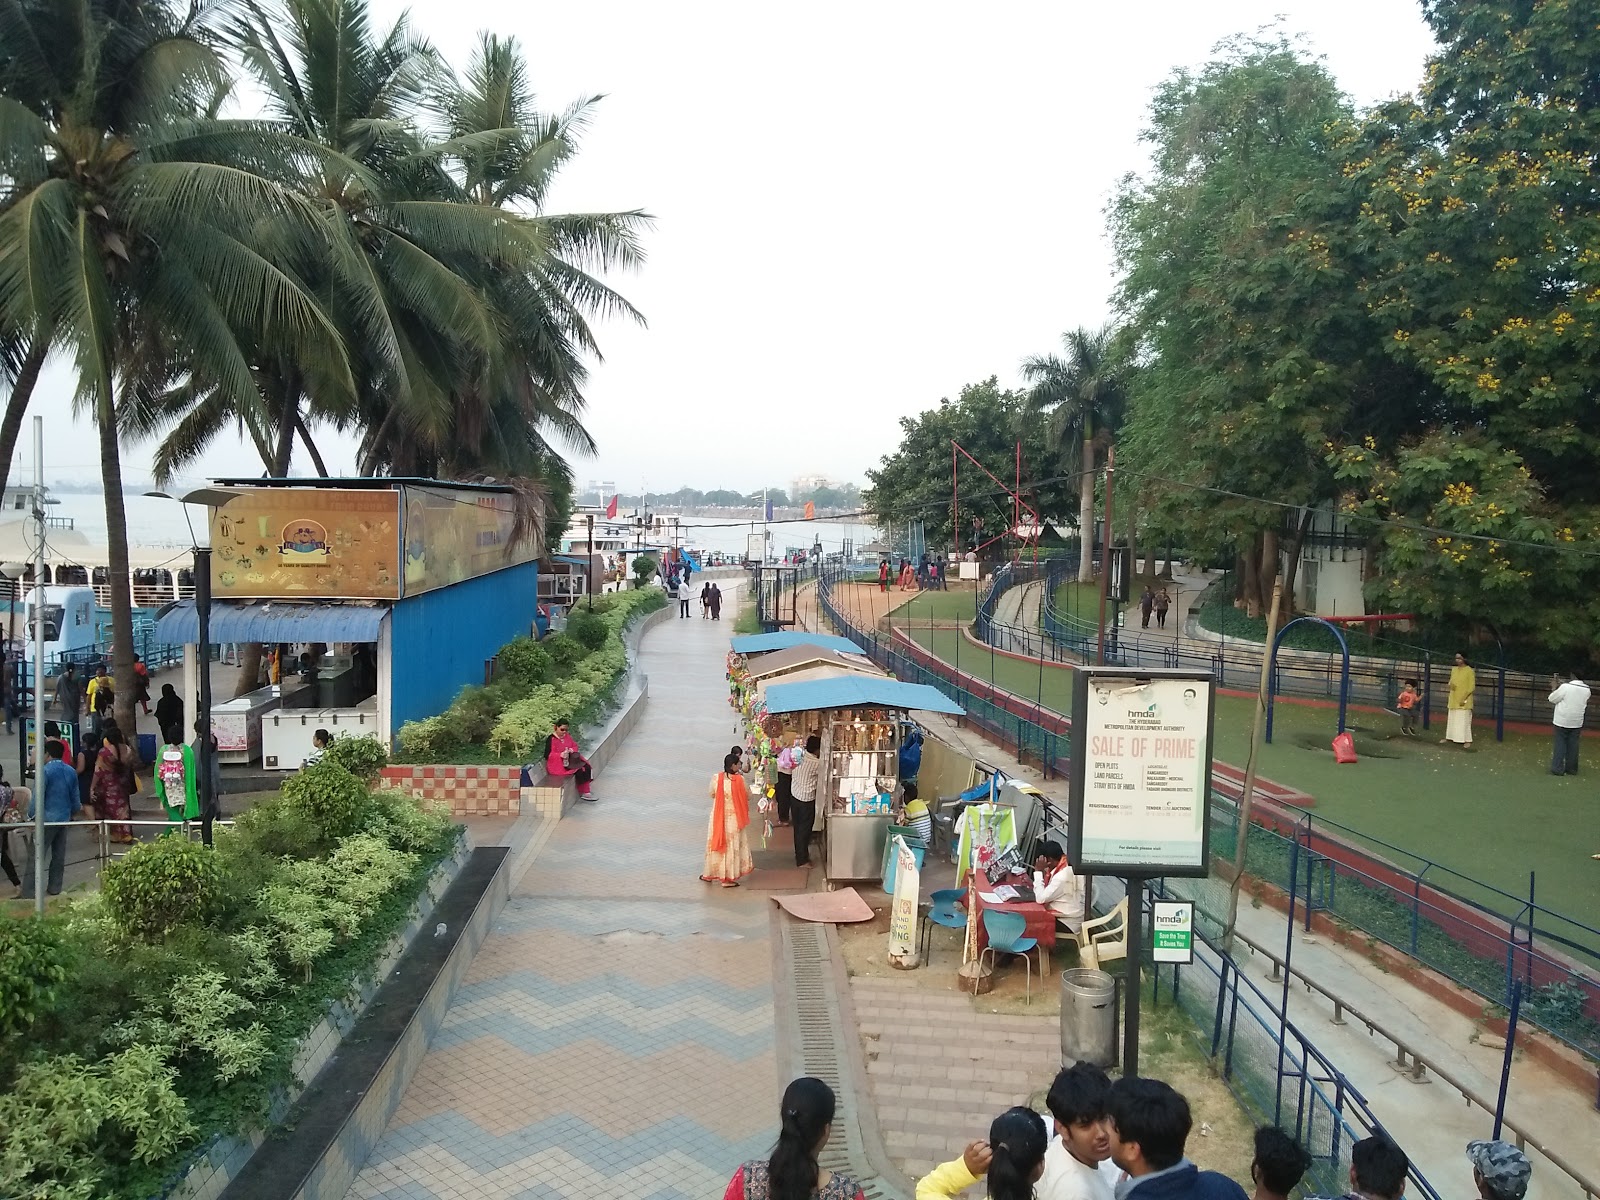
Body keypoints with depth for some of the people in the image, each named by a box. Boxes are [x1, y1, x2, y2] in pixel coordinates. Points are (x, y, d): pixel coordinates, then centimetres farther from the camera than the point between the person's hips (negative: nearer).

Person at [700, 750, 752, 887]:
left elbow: (712, 795, 4)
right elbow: (748, 797, -4)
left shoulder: (716, 778, -11)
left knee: (716, 844, 17)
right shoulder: (740, 779, -17)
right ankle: (728, 878, 16)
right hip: (734, 818, -2)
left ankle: (709, 874, 28)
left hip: (718, 817, 2)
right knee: (732, 845, 11)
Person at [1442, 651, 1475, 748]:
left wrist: (1464, 698, -18)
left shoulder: (1470, 671, -9)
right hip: (1453, 699, 6)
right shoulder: (1454, 669, 10)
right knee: (1451, 719, 12)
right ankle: (1448, 737, 19)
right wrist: (1451, 685, -6)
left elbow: (1472, 687, -11)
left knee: (1464, 720, -8)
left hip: (1464, 701, -6)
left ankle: (1467, 740, -5)